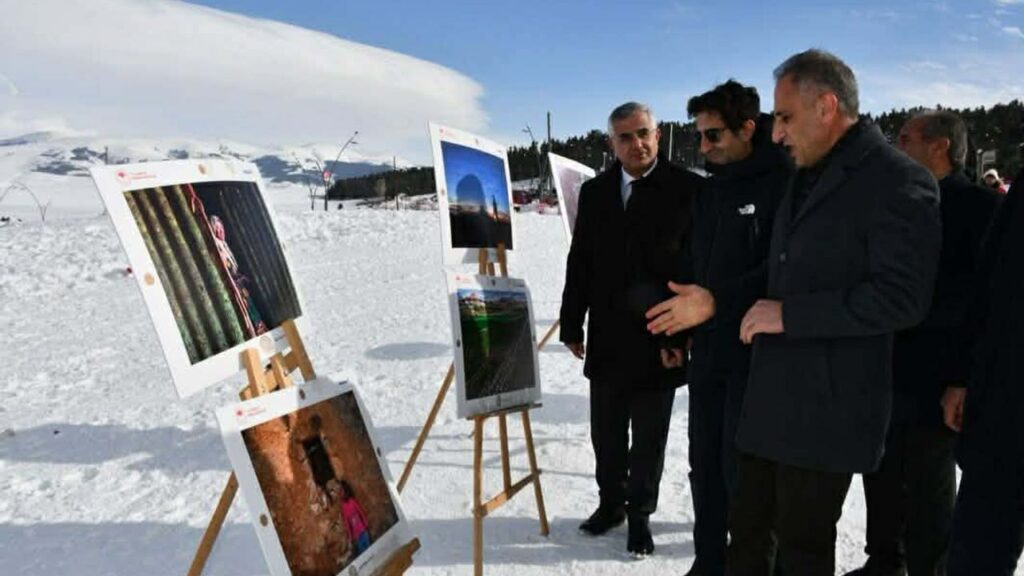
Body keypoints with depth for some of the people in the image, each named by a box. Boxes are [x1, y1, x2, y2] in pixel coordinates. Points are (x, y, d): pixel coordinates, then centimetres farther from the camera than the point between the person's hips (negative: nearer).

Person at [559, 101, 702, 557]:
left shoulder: (689, 190, -8)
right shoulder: (594, 191, 6)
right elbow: (579, 263, 9)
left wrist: (683, 335, -15)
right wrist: (572, 325, 7)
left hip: (658, 339, -4)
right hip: (606, 339, 4)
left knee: (648, 439, 11)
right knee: (606, 435, 17)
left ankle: (639, 513, 30)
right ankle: (610, 502, 37)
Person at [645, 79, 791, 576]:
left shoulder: (785, 182, -11)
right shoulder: (711, 188, 12)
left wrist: (716, 300, -29)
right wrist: (681, 332, 16)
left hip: (757, 353, -7)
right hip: (708, 350, 7)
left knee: (741, 469, 0)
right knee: (705, 464, 14)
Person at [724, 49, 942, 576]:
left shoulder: (898, 181, -12)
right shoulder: (806, 178, 15)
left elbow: (901, 298, -20)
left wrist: (790, 314, -19)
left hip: (827, 408, -8)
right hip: (770, 399, 8)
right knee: (747, 533, 17)